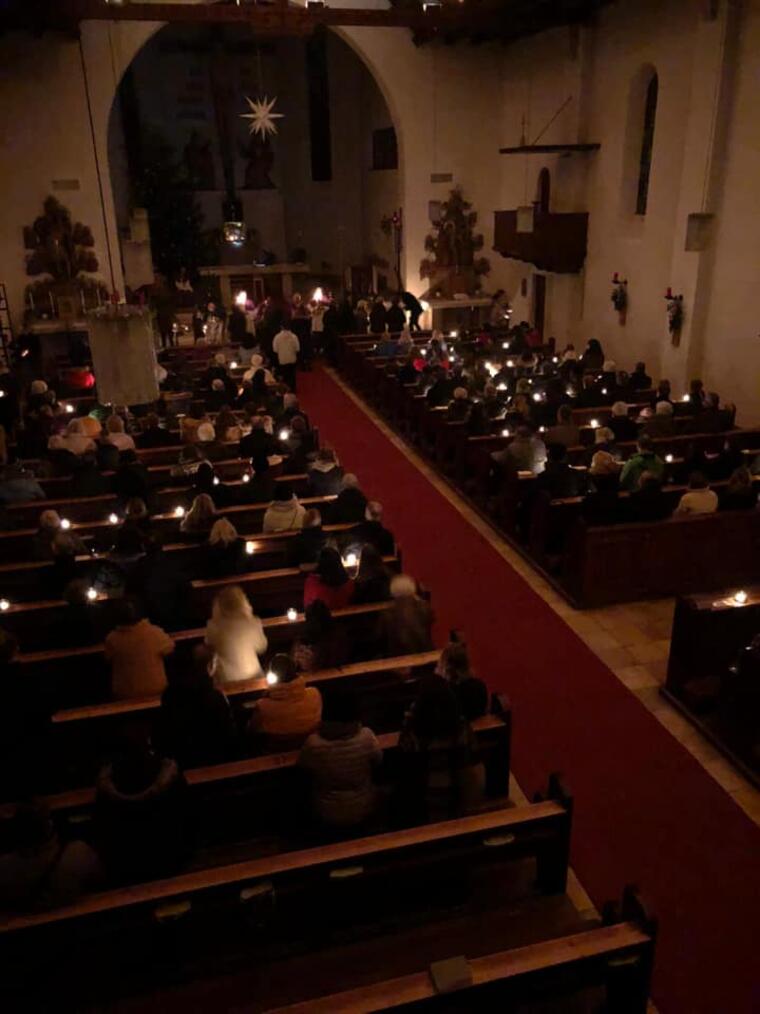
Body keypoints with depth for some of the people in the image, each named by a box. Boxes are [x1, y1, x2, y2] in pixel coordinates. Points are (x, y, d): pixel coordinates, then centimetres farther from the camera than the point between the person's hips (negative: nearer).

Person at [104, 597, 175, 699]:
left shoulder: (112, 639, -21)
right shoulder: (155, 633, -23)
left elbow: (107, 659, 1)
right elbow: (169, 649, -3)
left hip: (124, 694, 1)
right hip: (155, 689, 0)